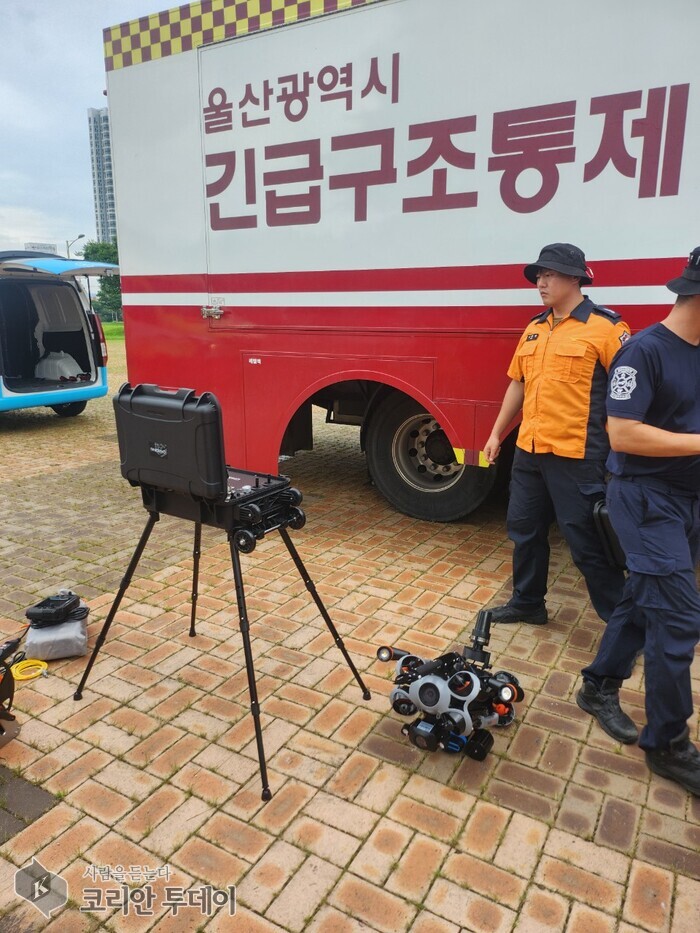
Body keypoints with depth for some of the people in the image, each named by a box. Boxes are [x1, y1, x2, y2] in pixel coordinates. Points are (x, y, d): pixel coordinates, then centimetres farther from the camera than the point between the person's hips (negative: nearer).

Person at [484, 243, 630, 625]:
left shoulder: (604, 326, -9)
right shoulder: (534, 328, 13)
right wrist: (496, 433, 19)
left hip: (576, 455, -7)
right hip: (529, 450, 7)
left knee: (586, 542, 0)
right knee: (525, 530, 16)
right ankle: (527, 602, 34)